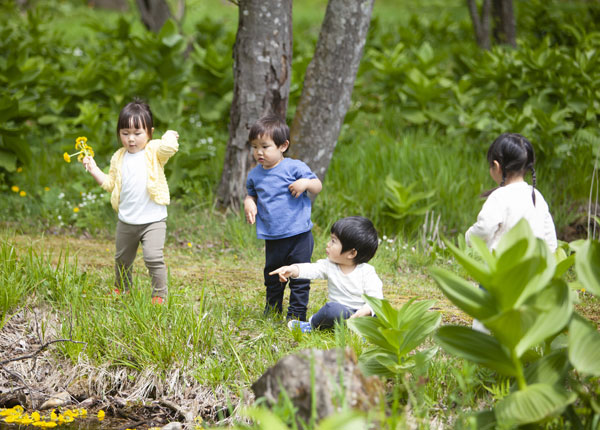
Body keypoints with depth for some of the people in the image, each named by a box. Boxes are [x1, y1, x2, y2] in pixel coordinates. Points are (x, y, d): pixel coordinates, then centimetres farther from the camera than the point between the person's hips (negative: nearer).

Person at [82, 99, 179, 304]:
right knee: (122, 259, 21)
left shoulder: (154, 151, -8)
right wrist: (94, 170, 9)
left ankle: (159, 295, -7)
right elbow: (110, 184, 16)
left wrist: (170, 135, -12)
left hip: (153, 220, -6)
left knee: (153, 257, -19)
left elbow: (168, 147, -31)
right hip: (126, 221, 6)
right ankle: (121, 289, 44)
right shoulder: (119, 158, 7)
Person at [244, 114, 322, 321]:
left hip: (298, 236, -5)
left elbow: (318, 186, -3)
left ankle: (296, 316, 8)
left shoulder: (294, 167, -8)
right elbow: (251, 194, 22)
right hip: (272, 239, 5)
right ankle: (272, 311, 34)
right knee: (272, 277, 17)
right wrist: (249, 203, -1)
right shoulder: (255, 175, 6)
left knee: (299, 278, 0)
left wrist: (306, 183, -24)